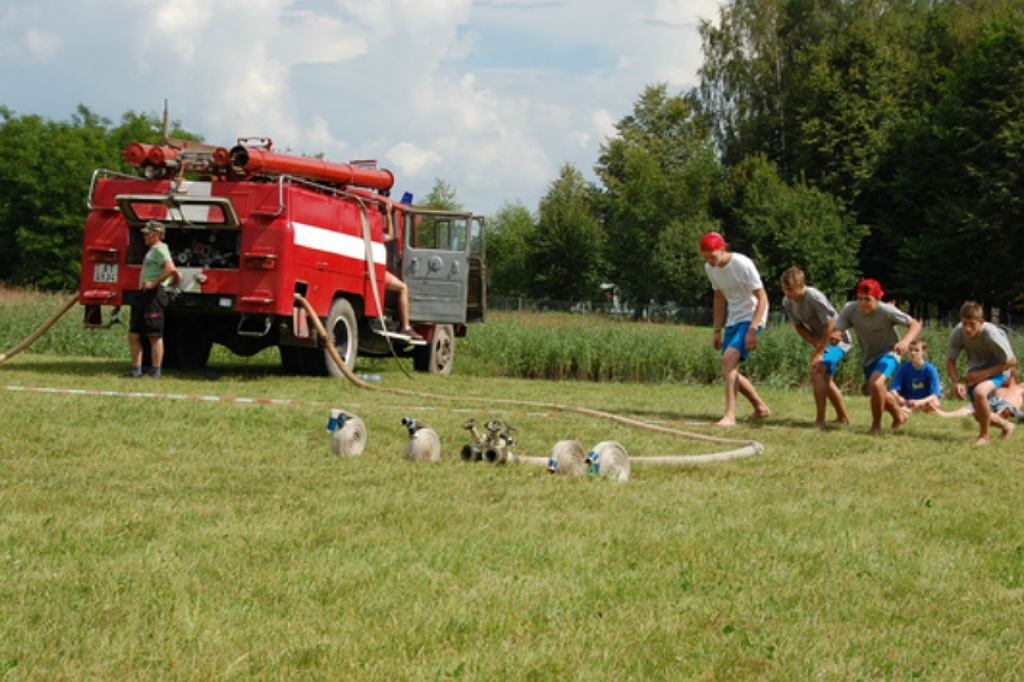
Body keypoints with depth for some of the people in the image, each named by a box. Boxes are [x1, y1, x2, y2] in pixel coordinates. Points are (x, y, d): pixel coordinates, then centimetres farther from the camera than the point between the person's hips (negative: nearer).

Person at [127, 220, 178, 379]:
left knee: (155, 336, -7)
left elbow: (170, 269, -26)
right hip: (145, 295, 11)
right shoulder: (152, 250, 22)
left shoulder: (159, 249, -10)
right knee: (134, 335, 10)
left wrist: (154, 283, -20)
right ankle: (136, 370, 14)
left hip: (154, 295, -11)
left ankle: (155, 372, -4)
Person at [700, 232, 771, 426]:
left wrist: (752, 330, -23)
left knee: (728, 360, -25)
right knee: (730, 371, 8)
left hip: (751, 318, -8)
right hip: (733, 321, 8)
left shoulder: (743, 265, -19)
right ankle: (761, 408, 28)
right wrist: (717, 331, 15)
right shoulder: (710, 268, 3)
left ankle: (730, 416, -27)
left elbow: (762, 298, -16)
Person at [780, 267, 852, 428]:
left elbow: (830, 325, -25)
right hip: (820, 340, 9)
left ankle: (819, 420, -23)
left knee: (817, 370, -25)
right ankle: (843, 417, 39)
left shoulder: (814, 297, -29)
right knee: (825, 379, 19)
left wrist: (818, 352, -22)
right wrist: (816, 344, -12)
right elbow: (799, 327, 2)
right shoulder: (787, 302, -7)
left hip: (837, 339, -9)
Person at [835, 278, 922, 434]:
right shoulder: (850, 309, -20)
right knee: (880, 393, 21)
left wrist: (906, 341, -44)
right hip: (867, 356, 5)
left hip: (888, 353, -5)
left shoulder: (887, 311, -29)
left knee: (876, 384, -30)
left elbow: (915, 325, -24)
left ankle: (876, 425, -10)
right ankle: (899, 415, 51)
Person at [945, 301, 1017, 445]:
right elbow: (950, 361, -10)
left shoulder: (992, 335, -33)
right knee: (980, 415, 12)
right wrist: (957, 382, -28)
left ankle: (984, 436, -13)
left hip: (996, 369, -5)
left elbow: (1011, 361, -21)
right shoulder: (958, 333, -22)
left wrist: (983, 374, -25)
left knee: (979, 392, -35)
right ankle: (1006, 426, 46)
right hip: (976, 370, 6)